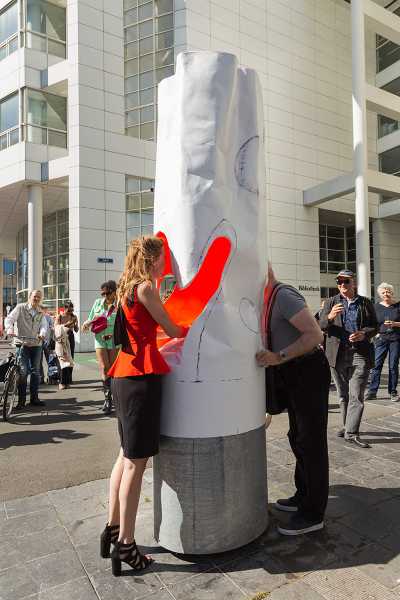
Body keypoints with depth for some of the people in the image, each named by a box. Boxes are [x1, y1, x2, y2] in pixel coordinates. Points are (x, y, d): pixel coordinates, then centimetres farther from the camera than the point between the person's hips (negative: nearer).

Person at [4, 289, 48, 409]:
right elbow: (9, 318, -9)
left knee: (36, 372, 8)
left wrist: (42, 334, -25)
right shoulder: (20, 308, 0)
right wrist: (9, 328, -30)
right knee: (23, 371, -8)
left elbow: (44, 325, -2)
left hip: (36, 345, 4)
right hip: (22, 344, -4)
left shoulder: (41, 313, 11)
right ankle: (21, 400, 2)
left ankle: (34, 398, 19)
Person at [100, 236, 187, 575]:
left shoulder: (128, 288, 17)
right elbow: (173, 330, -4)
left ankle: (113, 528, 28)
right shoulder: (145, 287, -10)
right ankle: (125, 544, 10)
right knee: (136, 461, -1)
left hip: (124, 375, 9)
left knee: (127, 455, 17)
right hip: (142, 375, -9)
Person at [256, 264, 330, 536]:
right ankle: (303, 497, 34)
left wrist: (279, 357, -30)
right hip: (295, 375, 10)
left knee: (311, 442, 0)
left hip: (309, 372, -10)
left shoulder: (285, 296, -18)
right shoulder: (272, 300, 12)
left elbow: (315, 334, -25)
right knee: (298, 438, 18)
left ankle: (313, 514, 12)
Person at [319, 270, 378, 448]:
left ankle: (351, 433, -1)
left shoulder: (365, 303, 8)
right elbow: (321, 326, 1)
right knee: (343, 395, 13)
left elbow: (374, 326, 9)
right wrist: (330, 317, -21)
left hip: (360, 354, -1)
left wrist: (364, 333, -12)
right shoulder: (331, 302, 8)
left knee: (356, 396, -6)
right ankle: (347, 426, 28)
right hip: (337, 354, 2)